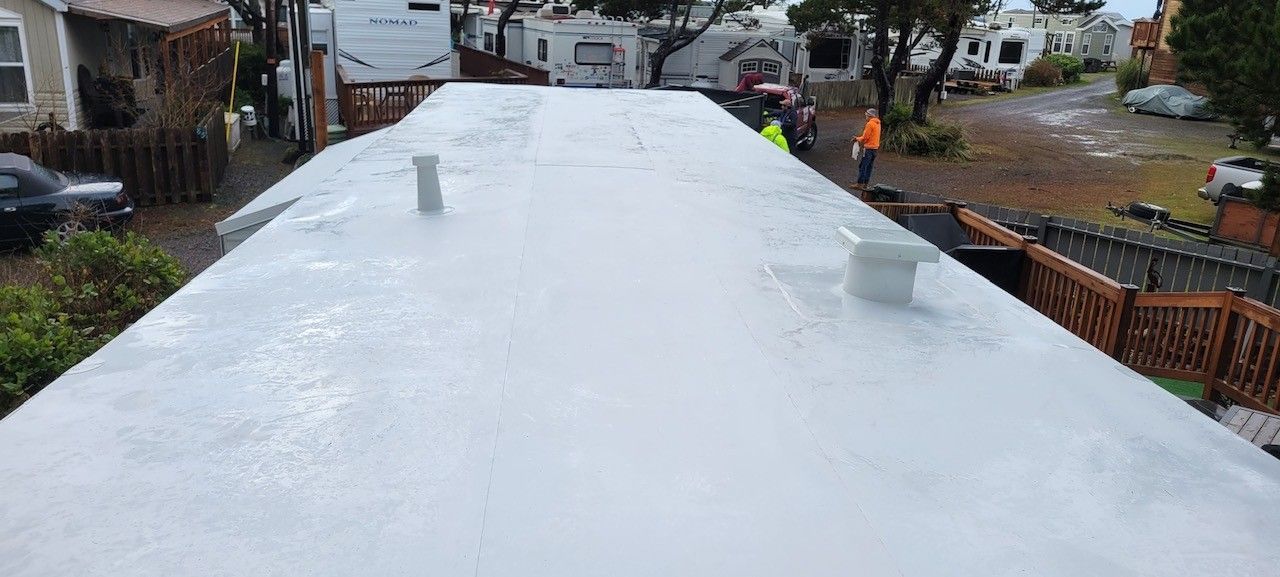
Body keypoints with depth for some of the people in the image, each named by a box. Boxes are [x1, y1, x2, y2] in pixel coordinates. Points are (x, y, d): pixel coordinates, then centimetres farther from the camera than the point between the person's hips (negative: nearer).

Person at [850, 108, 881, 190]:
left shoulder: (870, 124, -15)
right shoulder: (877, 123, 14)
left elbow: (865, 138, -15)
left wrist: (857, 139, 4)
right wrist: (858, 138, 10)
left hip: (869, 148, -9)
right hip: (875, 147, 9)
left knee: (862, 166, -6)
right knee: (869, 166, 11)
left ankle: (860, 184, -7)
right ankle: (865, 184, 14)